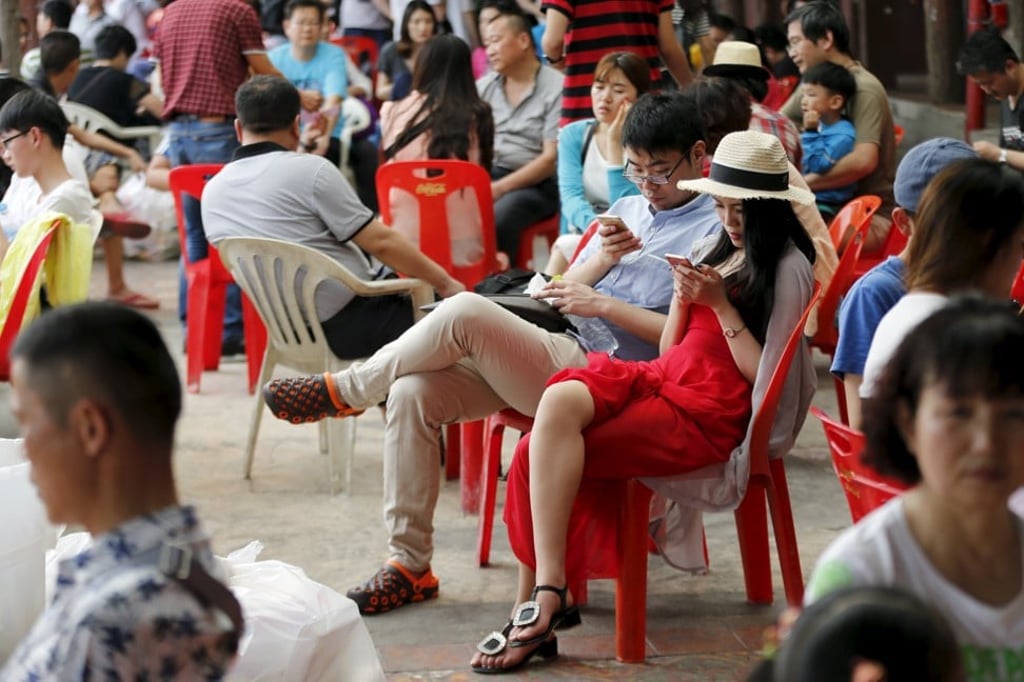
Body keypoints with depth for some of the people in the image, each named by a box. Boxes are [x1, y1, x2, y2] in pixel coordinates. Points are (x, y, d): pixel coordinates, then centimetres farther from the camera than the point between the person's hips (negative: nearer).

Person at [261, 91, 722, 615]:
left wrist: (603, 305, -13)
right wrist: (598, 261, 1)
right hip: (555, 351, 8)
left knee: (465, 312, -29)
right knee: (413, 392, -15)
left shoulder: (715, 229, -1)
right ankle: (409, 564, -7)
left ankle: (345, 391, -6)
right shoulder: (626, 209, 24)